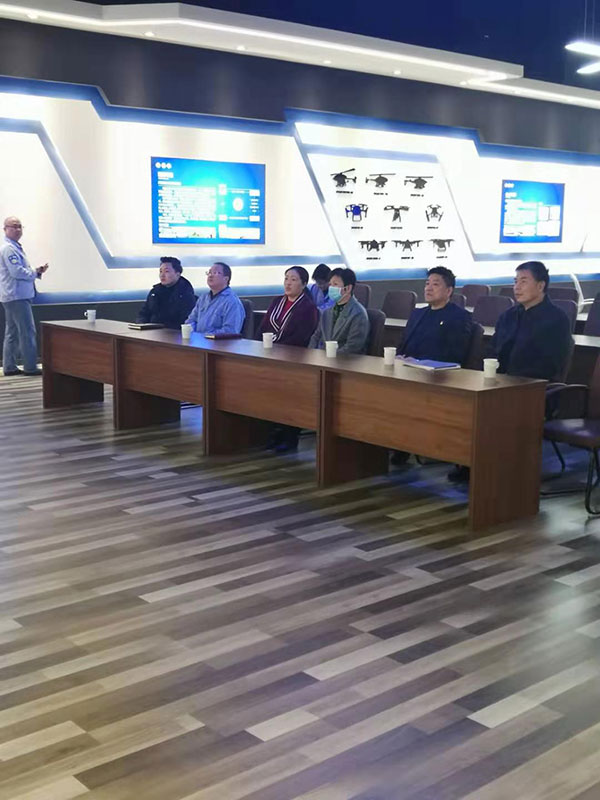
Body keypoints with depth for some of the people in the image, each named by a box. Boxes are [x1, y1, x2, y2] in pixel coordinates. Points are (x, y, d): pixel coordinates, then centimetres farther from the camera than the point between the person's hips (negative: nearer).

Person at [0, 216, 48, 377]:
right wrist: (36, 273, -8)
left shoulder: (15, 247, 18)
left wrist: (36, 271, 6)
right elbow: (17, 272, -22)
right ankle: (30, 367, -5)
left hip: (15, 296, 11)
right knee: (27, 331, -8)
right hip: (16, 296, -11)